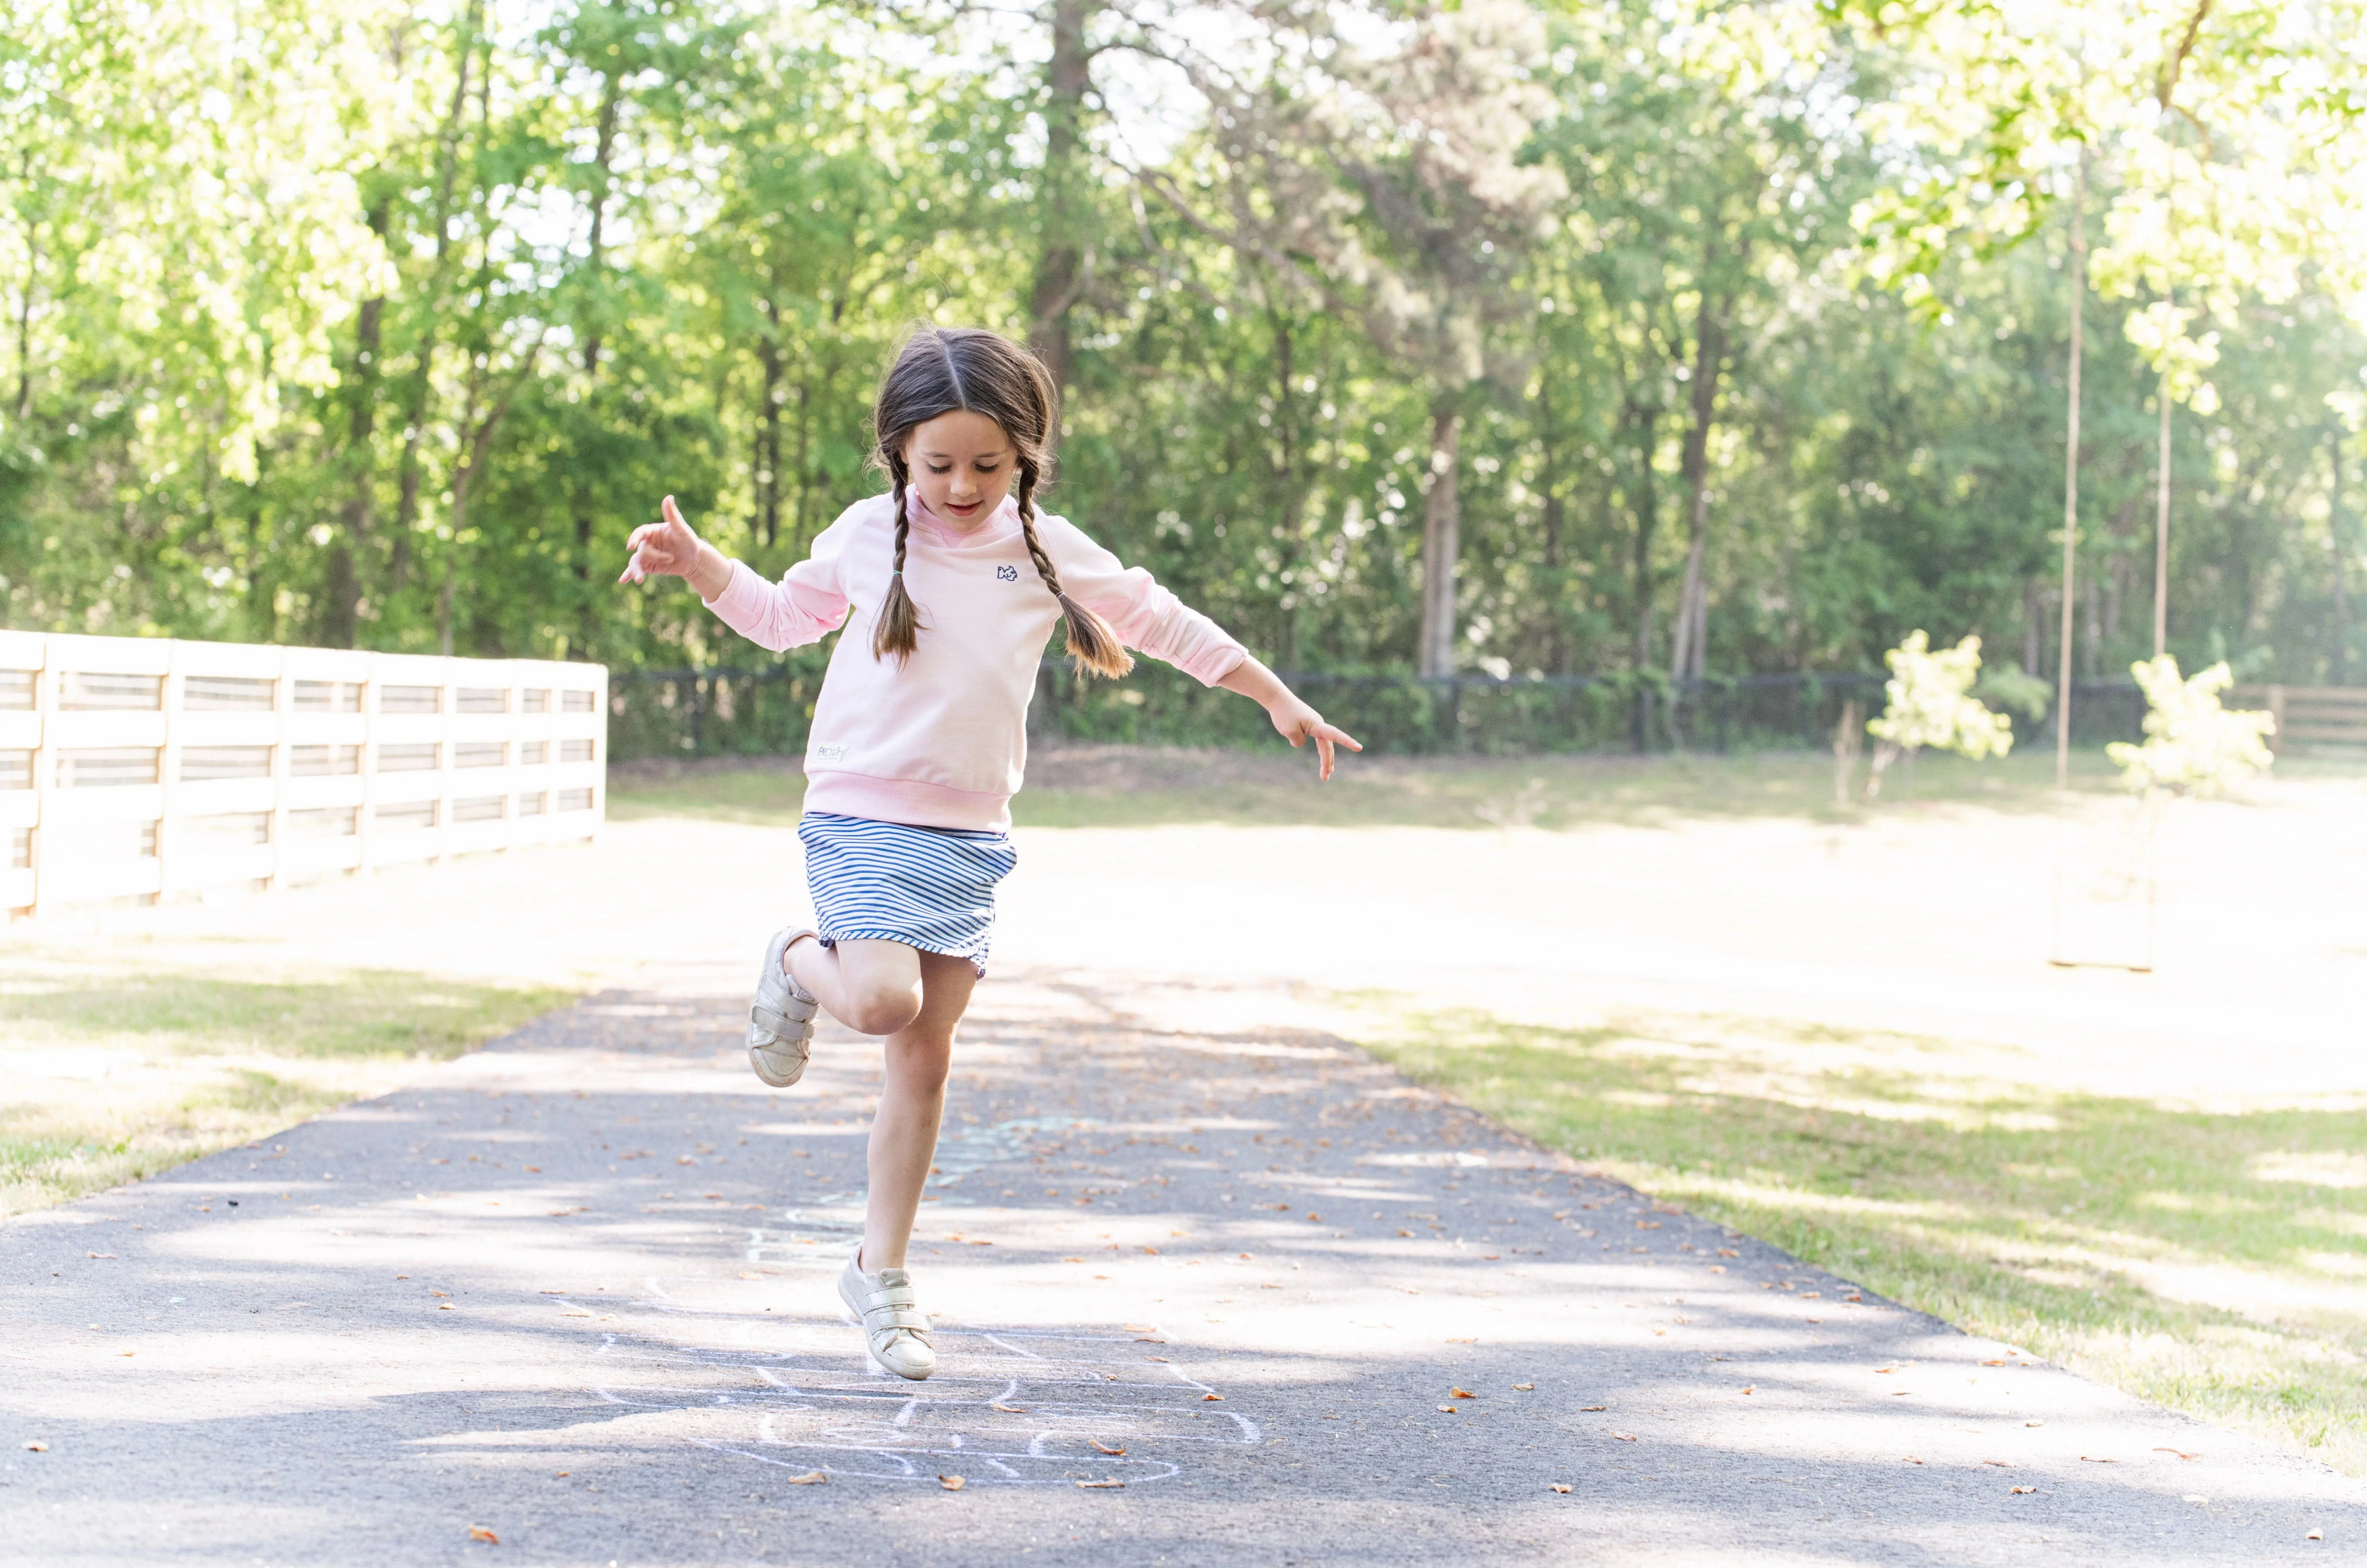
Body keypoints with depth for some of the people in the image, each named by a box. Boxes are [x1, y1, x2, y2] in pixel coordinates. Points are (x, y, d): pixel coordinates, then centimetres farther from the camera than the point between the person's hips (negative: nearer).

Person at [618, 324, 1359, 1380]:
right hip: (862, 819, -2)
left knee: (925, 1059, 4)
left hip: (973, 837, 2)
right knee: (883, 1001, -26)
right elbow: (784, 617, 19)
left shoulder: (1051, 553, 4)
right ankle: (798, 965, 10)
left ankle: (880, 1273, 16)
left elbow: (1162, 623, 14)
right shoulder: (867, 536, 2)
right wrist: (696, 564, 5)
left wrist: (1279, 699, 19)